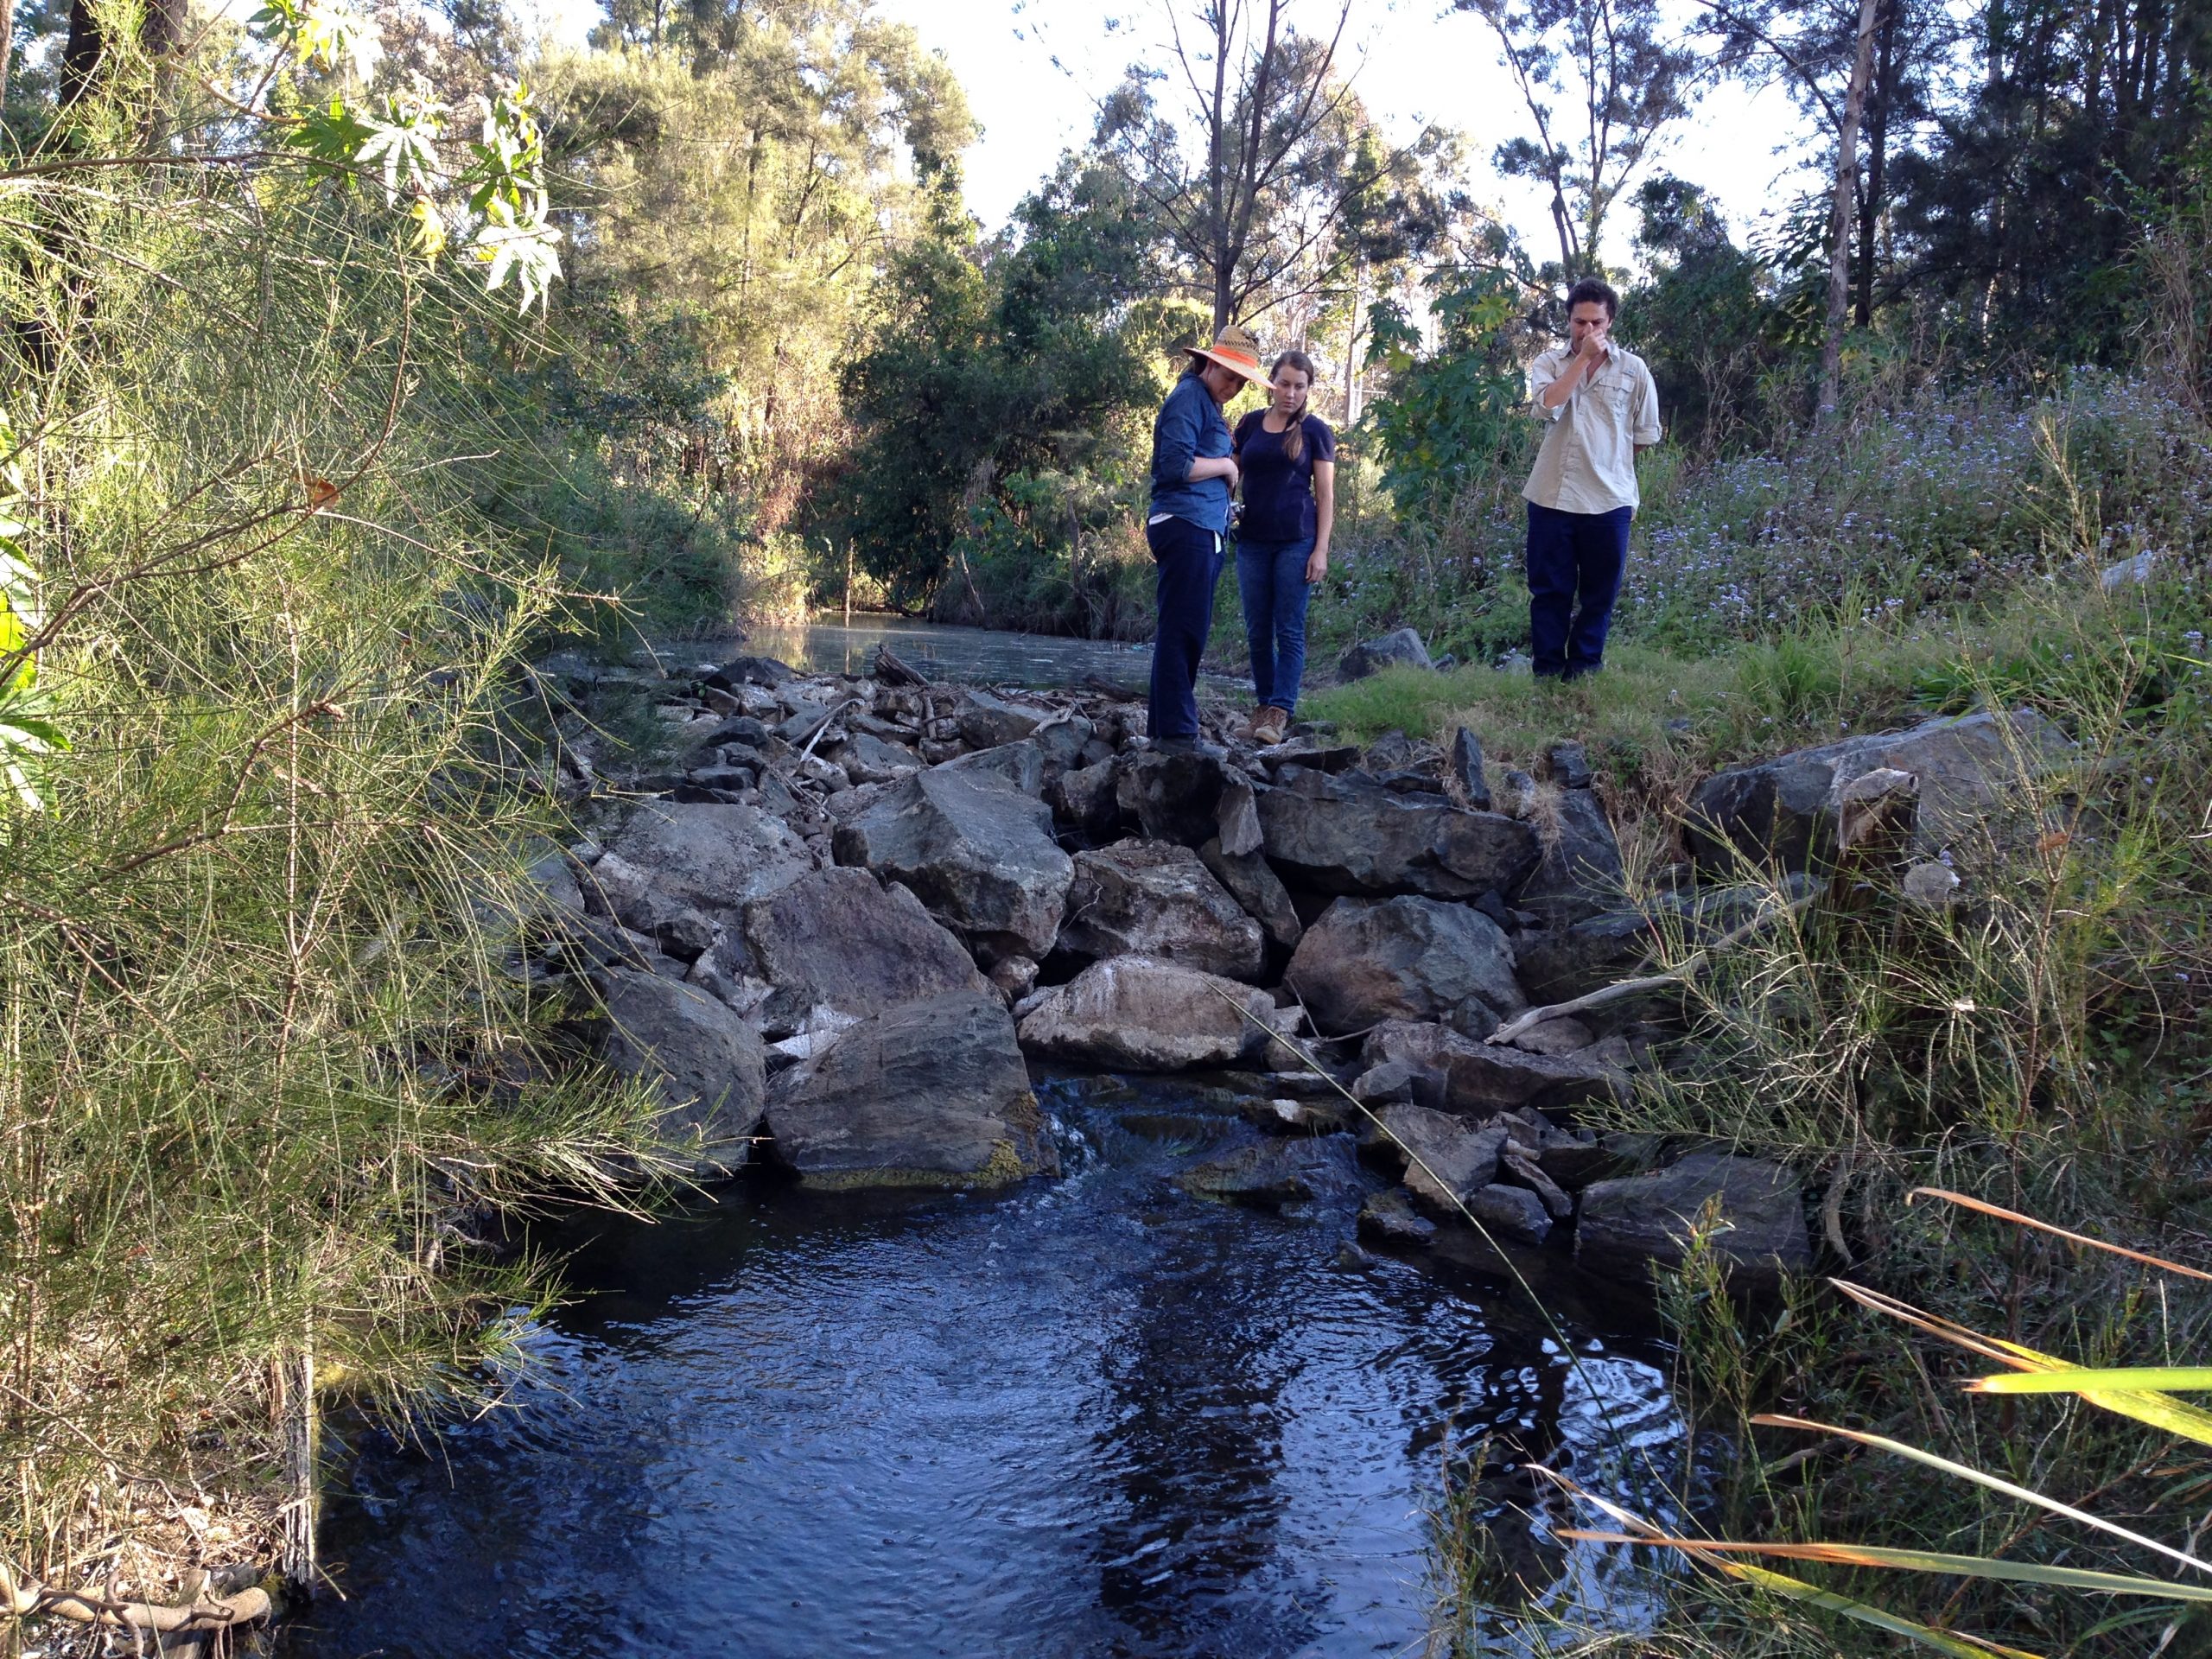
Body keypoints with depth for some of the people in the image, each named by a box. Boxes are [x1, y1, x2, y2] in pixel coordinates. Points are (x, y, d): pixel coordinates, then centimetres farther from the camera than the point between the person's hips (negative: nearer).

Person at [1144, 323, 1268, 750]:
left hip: (1203, 531, 10)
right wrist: (1226, 466, -7)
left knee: (1187, 632, 12)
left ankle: (1165, 727, 17)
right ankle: (1175, 730, -8)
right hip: (1186, 528, -10)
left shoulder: (1208, 404, 23)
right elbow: (1176, 466, -19)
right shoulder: (1188, 399, -8)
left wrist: (1226, 466, 10)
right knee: (1183, 631, -9)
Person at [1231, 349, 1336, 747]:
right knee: (1257, 630, 7)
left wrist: (1321, 550, -8)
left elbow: (1325, 495, 0)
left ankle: (1280, 710, -5)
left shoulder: (1315, 431, 1)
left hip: (1297, 542, -4)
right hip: (1253, 541, 4)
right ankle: (1264, 703, 17)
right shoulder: (1250, 424, 9)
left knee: (1289, 630, -4)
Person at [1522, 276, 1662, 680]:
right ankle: (1548, 672, 13)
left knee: (1599, 594, 7)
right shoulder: (1548, 363, 5)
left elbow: (1645, 435, 12)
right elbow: (1549, 404, -16)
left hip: (1609, 500, 0)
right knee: (1549, 590, 5)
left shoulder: (1633, 369, 4)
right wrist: (1584, 357, -14)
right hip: (1552, 496, 0)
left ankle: (1584, 669, 19)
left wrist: (1608, 460, 14)